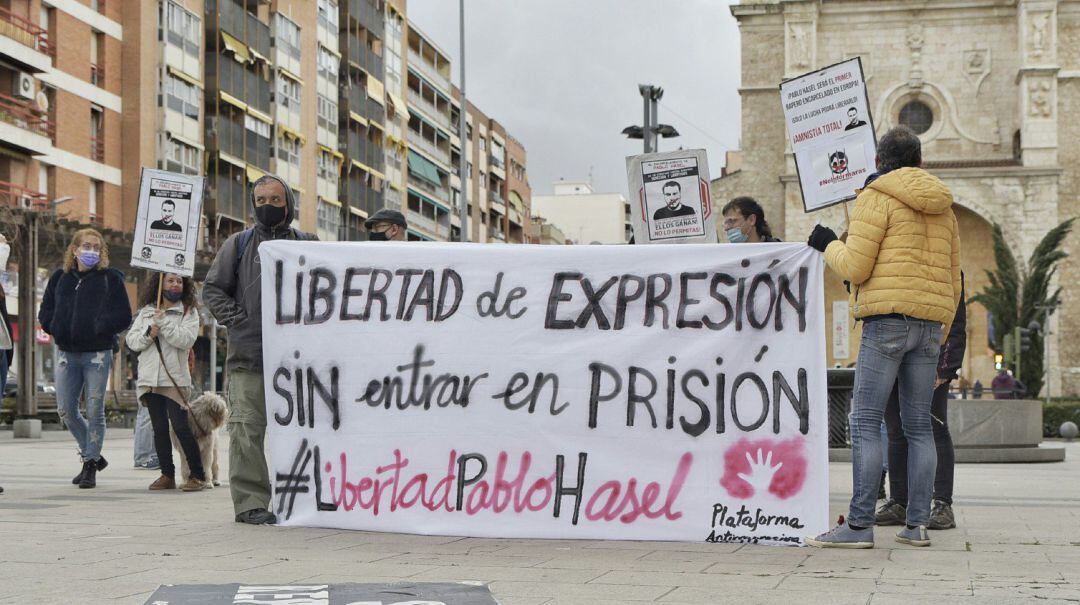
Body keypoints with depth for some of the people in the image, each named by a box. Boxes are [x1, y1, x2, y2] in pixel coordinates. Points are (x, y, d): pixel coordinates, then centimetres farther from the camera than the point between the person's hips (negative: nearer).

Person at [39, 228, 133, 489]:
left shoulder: (111, 278, -1)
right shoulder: (60, 277, 9)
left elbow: (123, 316, -5)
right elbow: (45, 312, 13)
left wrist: (99, 328, -13)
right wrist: (56, 328, -3)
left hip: (97, 353, -4)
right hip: (66, 352, 4)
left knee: (94, 411, -2)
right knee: (66, 410, 5)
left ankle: (90, 464, 9)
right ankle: (93, 455, 23)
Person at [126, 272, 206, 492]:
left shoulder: (189, 312, 2)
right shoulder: (146, 311, 13)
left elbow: (186, 339, -12)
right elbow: (131, 340, 9)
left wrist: (164, 322, -16)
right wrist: (148, 334, -9)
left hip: (175, 379, -4)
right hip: (150, 378, 4)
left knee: (181, 427, -9)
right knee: (159, 429, 7)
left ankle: (198, 476, -2)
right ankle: (167, 475, 14)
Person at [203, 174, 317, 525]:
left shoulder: (307, 245, 12)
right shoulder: (238, 244, 9)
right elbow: (213, 288, 11)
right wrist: (235, 319, -2)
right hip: (248, 355, -2)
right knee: (247, 429, -8)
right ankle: (250, 501, -5)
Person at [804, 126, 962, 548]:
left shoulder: (877, 199, -2)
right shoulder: (943, 209, 19)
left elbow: (855, 267, -10)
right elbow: (952, 282, 20)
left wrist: (828, 245, 10)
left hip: (888, 320, -7)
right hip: (931, 323, 7)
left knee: (865, 422, -7)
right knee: (918, 426, 9)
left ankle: (859, 525, -12)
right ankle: (917, 524, 7)